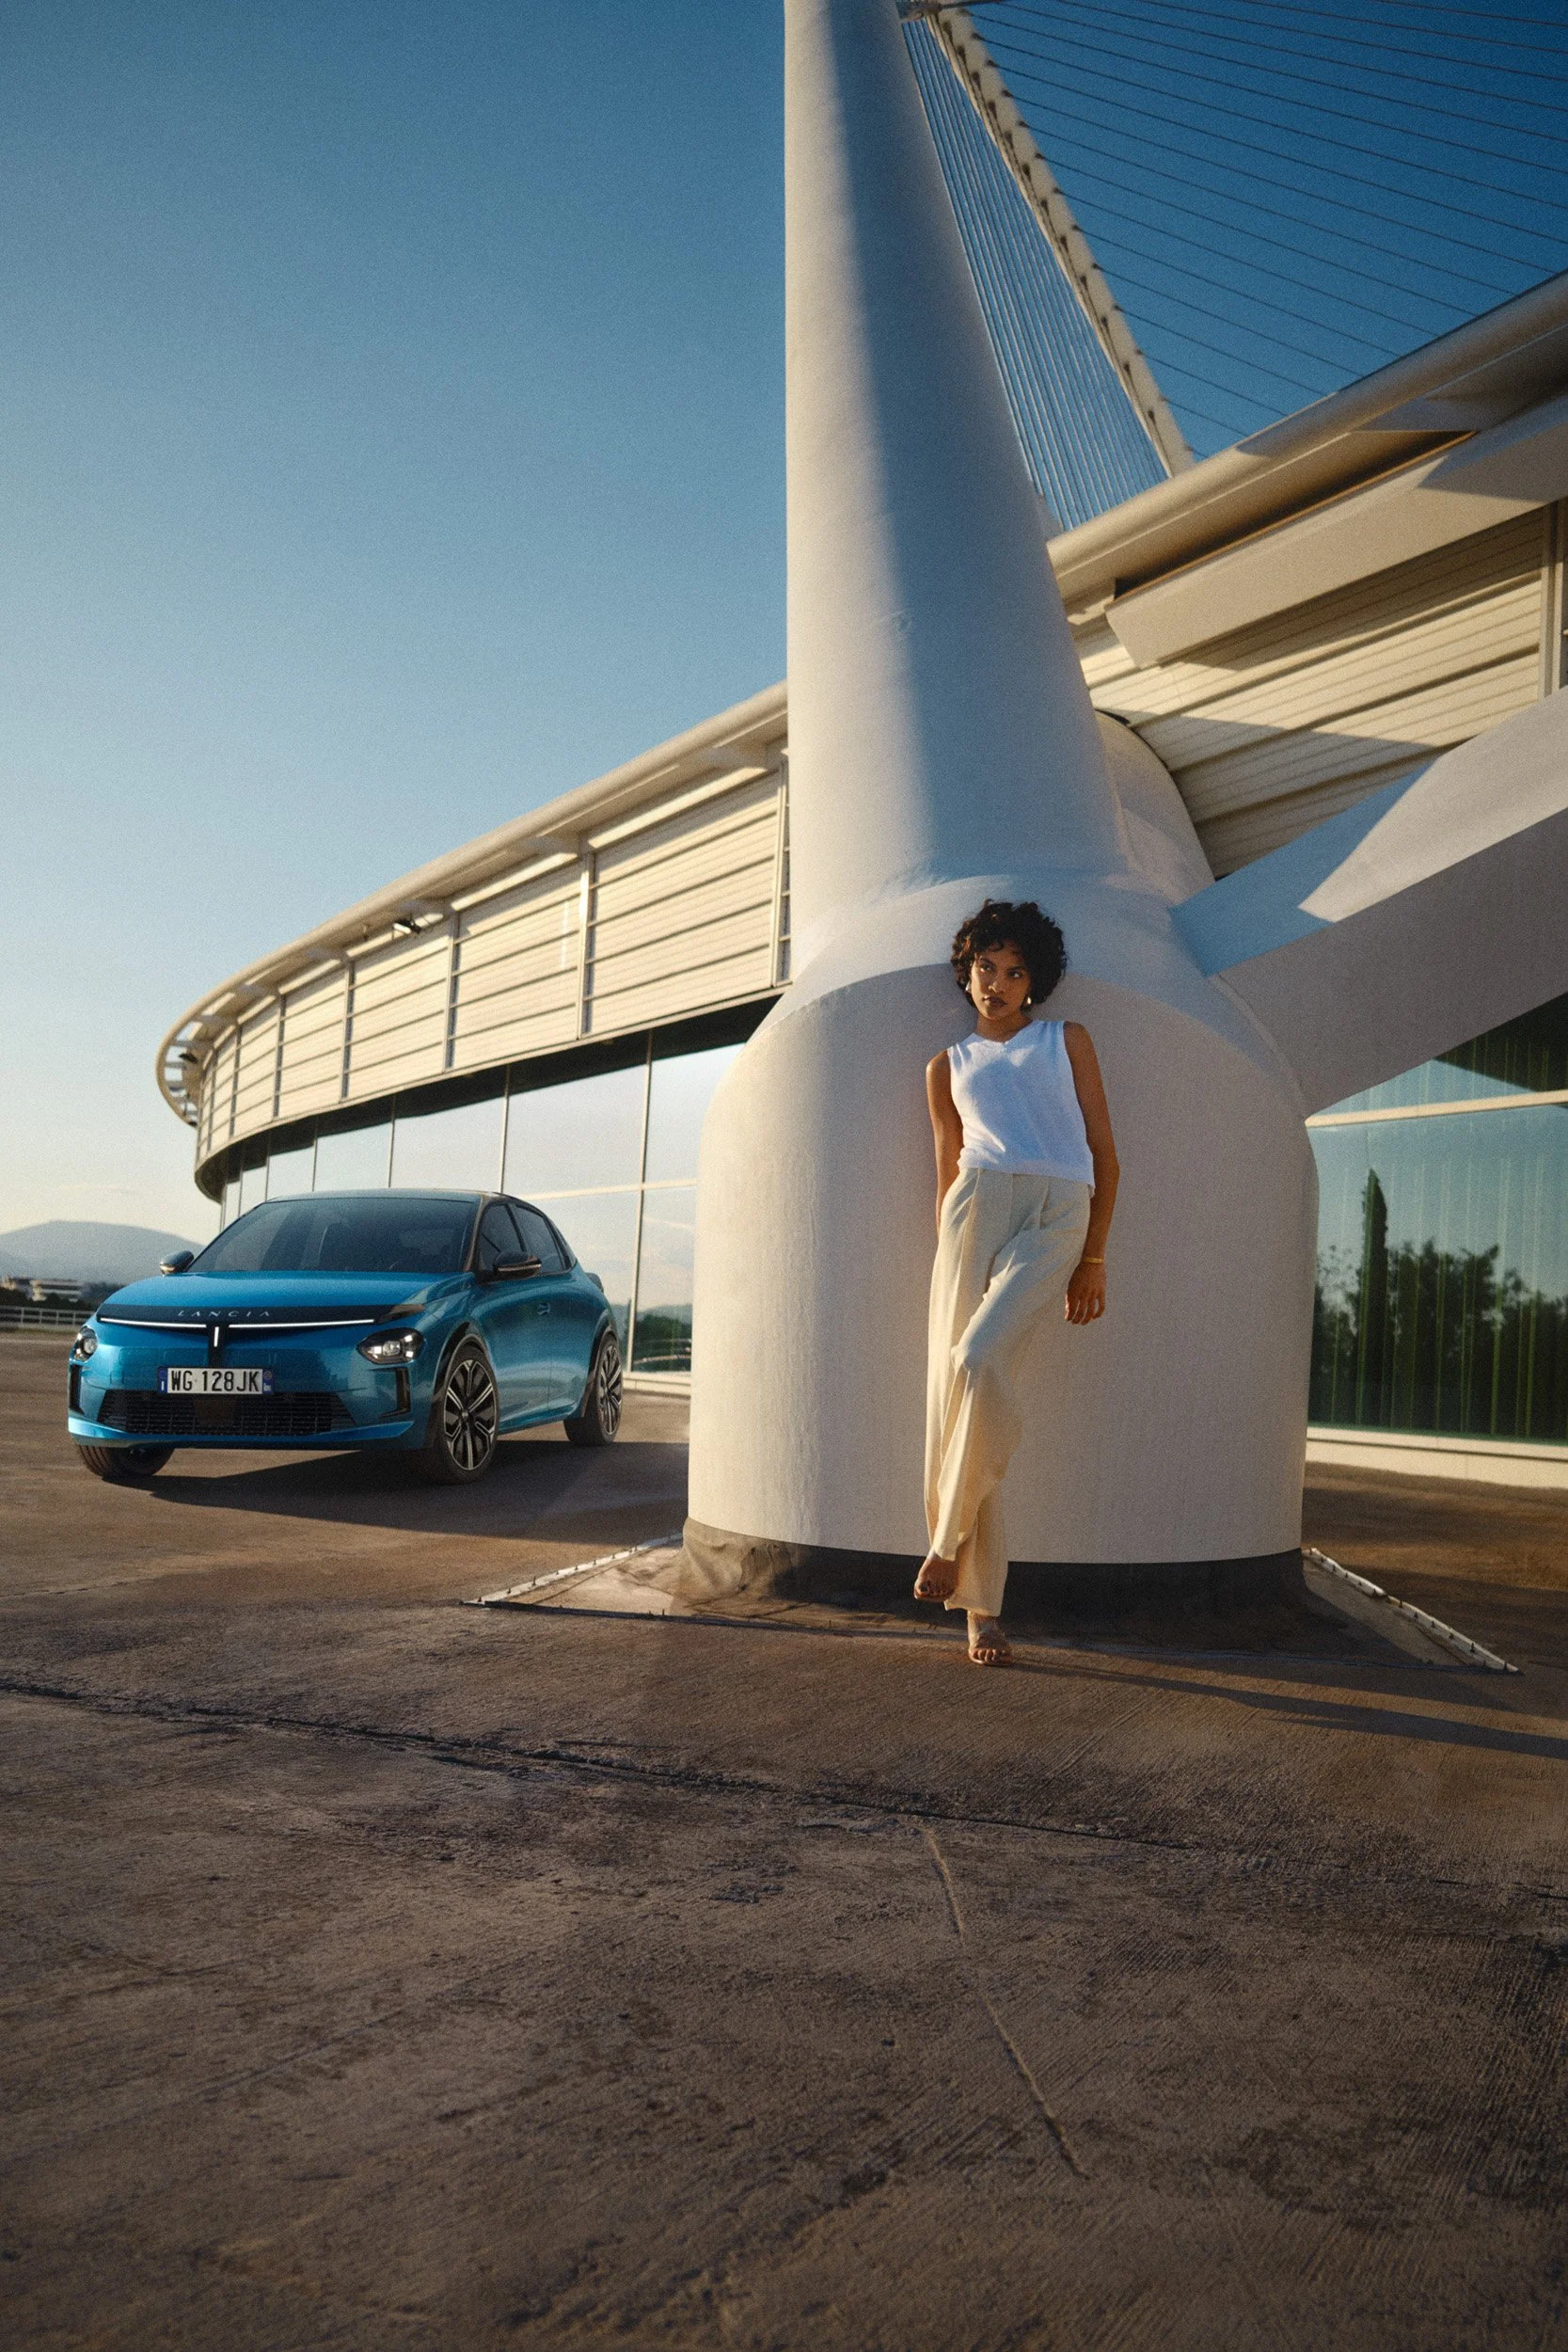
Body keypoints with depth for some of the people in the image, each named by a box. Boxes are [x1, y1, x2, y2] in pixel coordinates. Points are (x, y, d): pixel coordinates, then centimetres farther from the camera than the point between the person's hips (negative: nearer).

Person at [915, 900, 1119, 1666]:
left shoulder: (1068, 1041, 19)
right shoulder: (947, 1067, 23)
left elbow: (1104, 1155, 14)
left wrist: (1093, 1259, 6)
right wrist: (948, 1262, 13)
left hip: (1055, 1217, -2)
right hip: (973, 1210, 2)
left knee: (978, 1360, -27)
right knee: (949, 1379, -9)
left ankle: (951, 1538, -8)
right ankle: (981, 1606, -3)